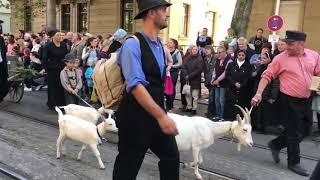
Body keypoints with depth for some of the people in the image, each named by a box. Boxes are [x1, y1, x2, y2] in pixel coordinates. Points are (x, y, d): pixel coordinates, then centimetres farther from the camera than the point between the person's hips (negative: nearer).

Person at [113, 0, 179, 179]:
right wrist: (161, 115, -31)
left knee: (172, 157, 16)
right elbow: (135, 85, -27)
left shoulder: (160, 45, 9)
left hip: (157, 113, 8)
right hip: (135, 117, -8)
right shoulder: (133, 44, -18)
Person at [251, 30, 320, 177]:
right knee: (294, 132, 4)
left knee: (305, 130, 16)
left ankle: (275, 144, 33)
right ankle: (294, 162, 23)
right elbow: (267, 76, -9)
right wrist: (259, 94, -17)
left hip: (306, 100, 6)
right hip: (289, 100, -5)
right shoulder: (281, 58, -11)